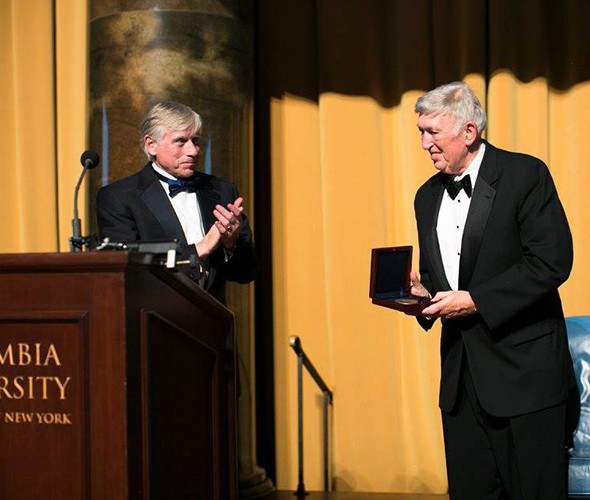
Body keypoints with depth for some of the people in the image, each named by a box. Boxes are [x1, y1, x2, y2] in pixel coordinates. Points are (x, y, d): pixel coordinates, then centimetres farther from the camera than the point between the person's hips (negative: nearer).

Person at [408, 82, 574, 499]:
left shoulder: (525, 175, -8)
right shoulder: (428, 196, 13)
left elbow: (552, 261, -16)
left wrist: (475, 300, -18)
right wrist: (423, 293, -2)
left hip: (523, 369, -6)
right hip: (462, 374, 7)